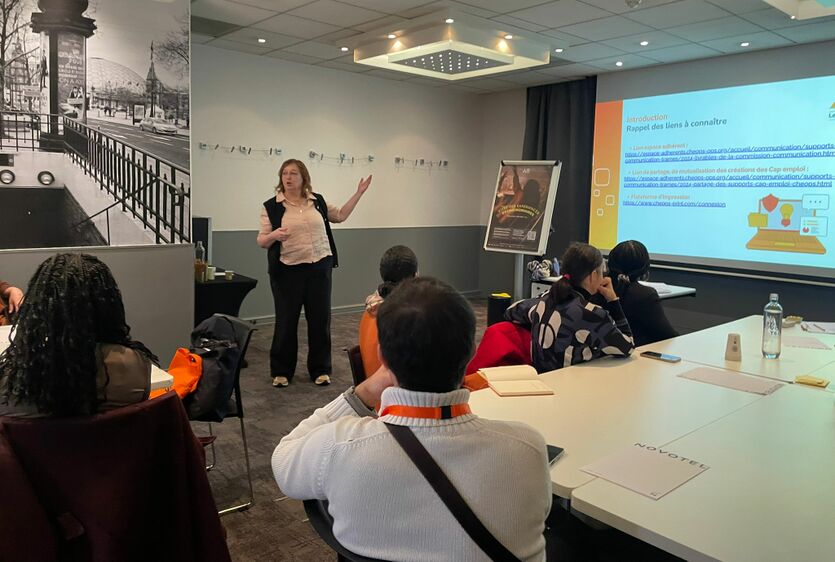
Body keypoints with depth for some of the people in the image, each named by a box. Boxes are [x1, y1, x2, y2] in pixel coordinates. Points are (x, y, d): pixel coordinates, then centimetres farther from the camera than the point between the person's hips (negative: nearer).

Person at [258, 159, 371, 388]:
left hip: (320, 268, 3)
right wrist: (274, 235, -25)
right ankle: (281, 371, 18)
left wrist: (358, 193, 16)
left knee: (320, 318, 6)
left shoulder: (317, 201, 7)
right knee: (286, 320, 3)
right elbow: (261, 241, -3)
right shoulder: (271, 206, -2)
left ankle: (320, 369, 19)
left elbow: (340, 215, 21)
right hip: (287, 271, -3)